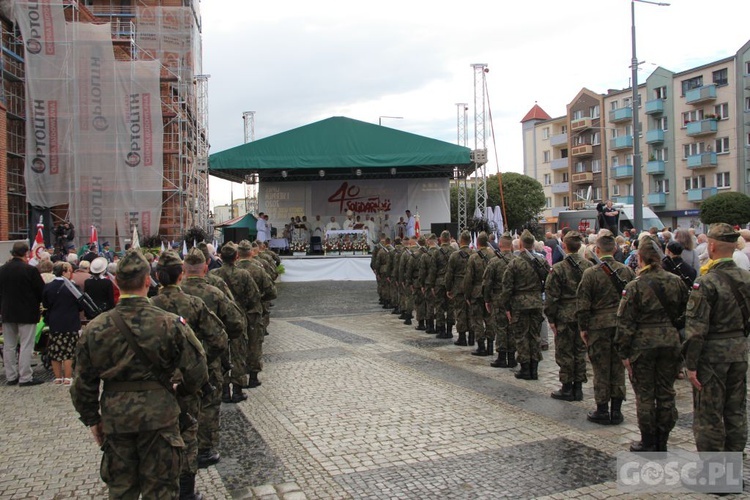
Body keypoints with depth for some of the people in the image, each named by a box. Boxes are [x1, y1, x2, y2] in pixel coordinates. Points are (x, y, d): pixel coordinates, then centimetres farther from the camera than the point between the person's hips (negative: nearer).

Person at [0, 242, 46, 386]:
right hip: (27, 313, -5)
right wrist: (37, 303, 8)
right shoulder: (30, 270, -16)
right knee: (26, 346, -1)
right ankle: (25, 377, 0)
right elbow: (42, 290, -10)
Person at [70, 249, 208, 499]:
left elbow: (83, 382, 1)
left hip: (115, 416, 2)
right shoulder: (170, 323, -14)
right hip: (160, 414, -2)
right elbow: (196, 371, -10)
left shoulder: (96, 328, -7)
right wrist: (181, 391, 11)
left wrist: (92, 419, 14)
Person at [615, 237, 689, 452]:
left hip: (643, 344, -4)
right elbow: (685, 312, 9)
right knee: (666, 394, 13)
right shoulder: (676, 282, 1)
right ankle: (662, 442, 21)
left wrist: (624, 352, -5)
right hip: (670, 343, 4)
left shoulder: (635, 286, -11)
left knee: (645, 395, 7)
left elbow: (625, 322, -11)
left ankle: (648, 443, 15)